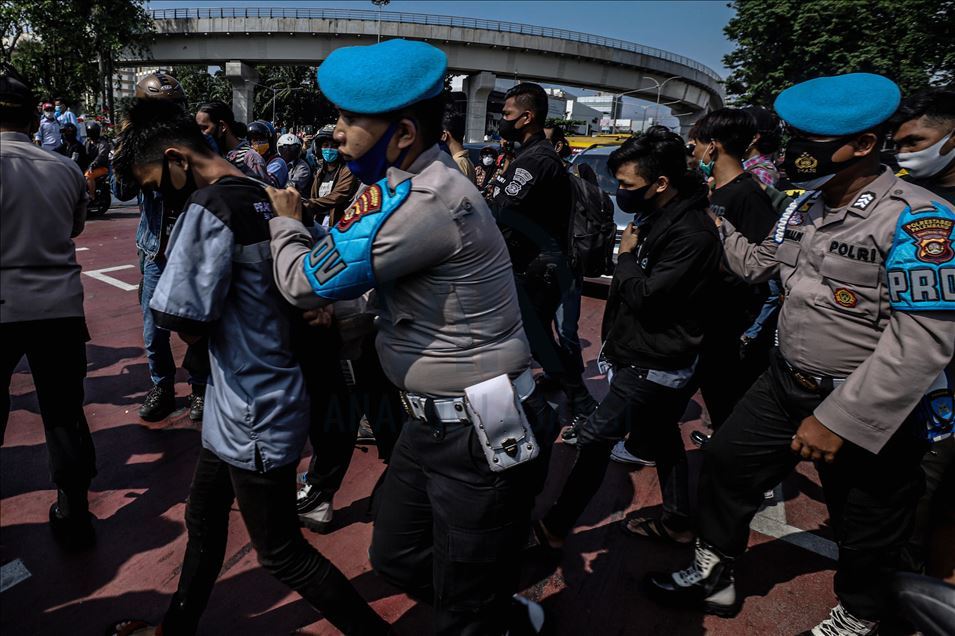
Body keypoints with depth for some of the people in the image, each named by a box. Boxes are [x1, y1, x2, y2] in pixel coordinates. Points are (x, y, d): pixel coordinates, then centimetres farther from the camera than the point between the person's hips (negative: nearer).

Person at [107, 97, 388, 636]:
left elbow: (187, 323, -21)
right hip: (244, 407, 9)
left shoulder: (210, 207, -20)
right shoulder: (265, 198, 7)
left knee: (283, 555, 7)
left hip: (255, 417, -9)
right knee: (204, 523, 25)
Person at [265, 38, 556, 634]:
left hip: (483, 439, -9)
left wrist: (287, 224, 4)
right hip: (435, 422, 10)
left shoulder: (421, 200, -24)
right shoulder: (423, 181, 7)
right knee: (398, 558, 23)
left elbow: (306, 282, -16)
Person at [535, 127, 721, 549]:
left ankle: (556, 527, 10)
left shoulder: (692, 234, -23)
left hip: (654, 363, -10)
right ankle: (677, 523, 38)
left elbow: (646, 296, -26)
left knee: (594, 437, -4)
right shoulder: (656, 217, 5)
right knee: (661, 436, 20)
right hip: (646, 355, 10)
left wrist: (627, 256, -12)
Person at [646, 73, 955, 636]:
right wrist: (718, 218, 12)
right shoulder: (805, 207, 4)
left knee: (867, 532, 15)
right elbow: (759, 265, 19)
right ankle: (714, 576, 37)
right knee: (726, 462, 15)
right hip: (786, 384, 7)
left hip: (866, 412, -6)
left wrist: (841, 419, -27)